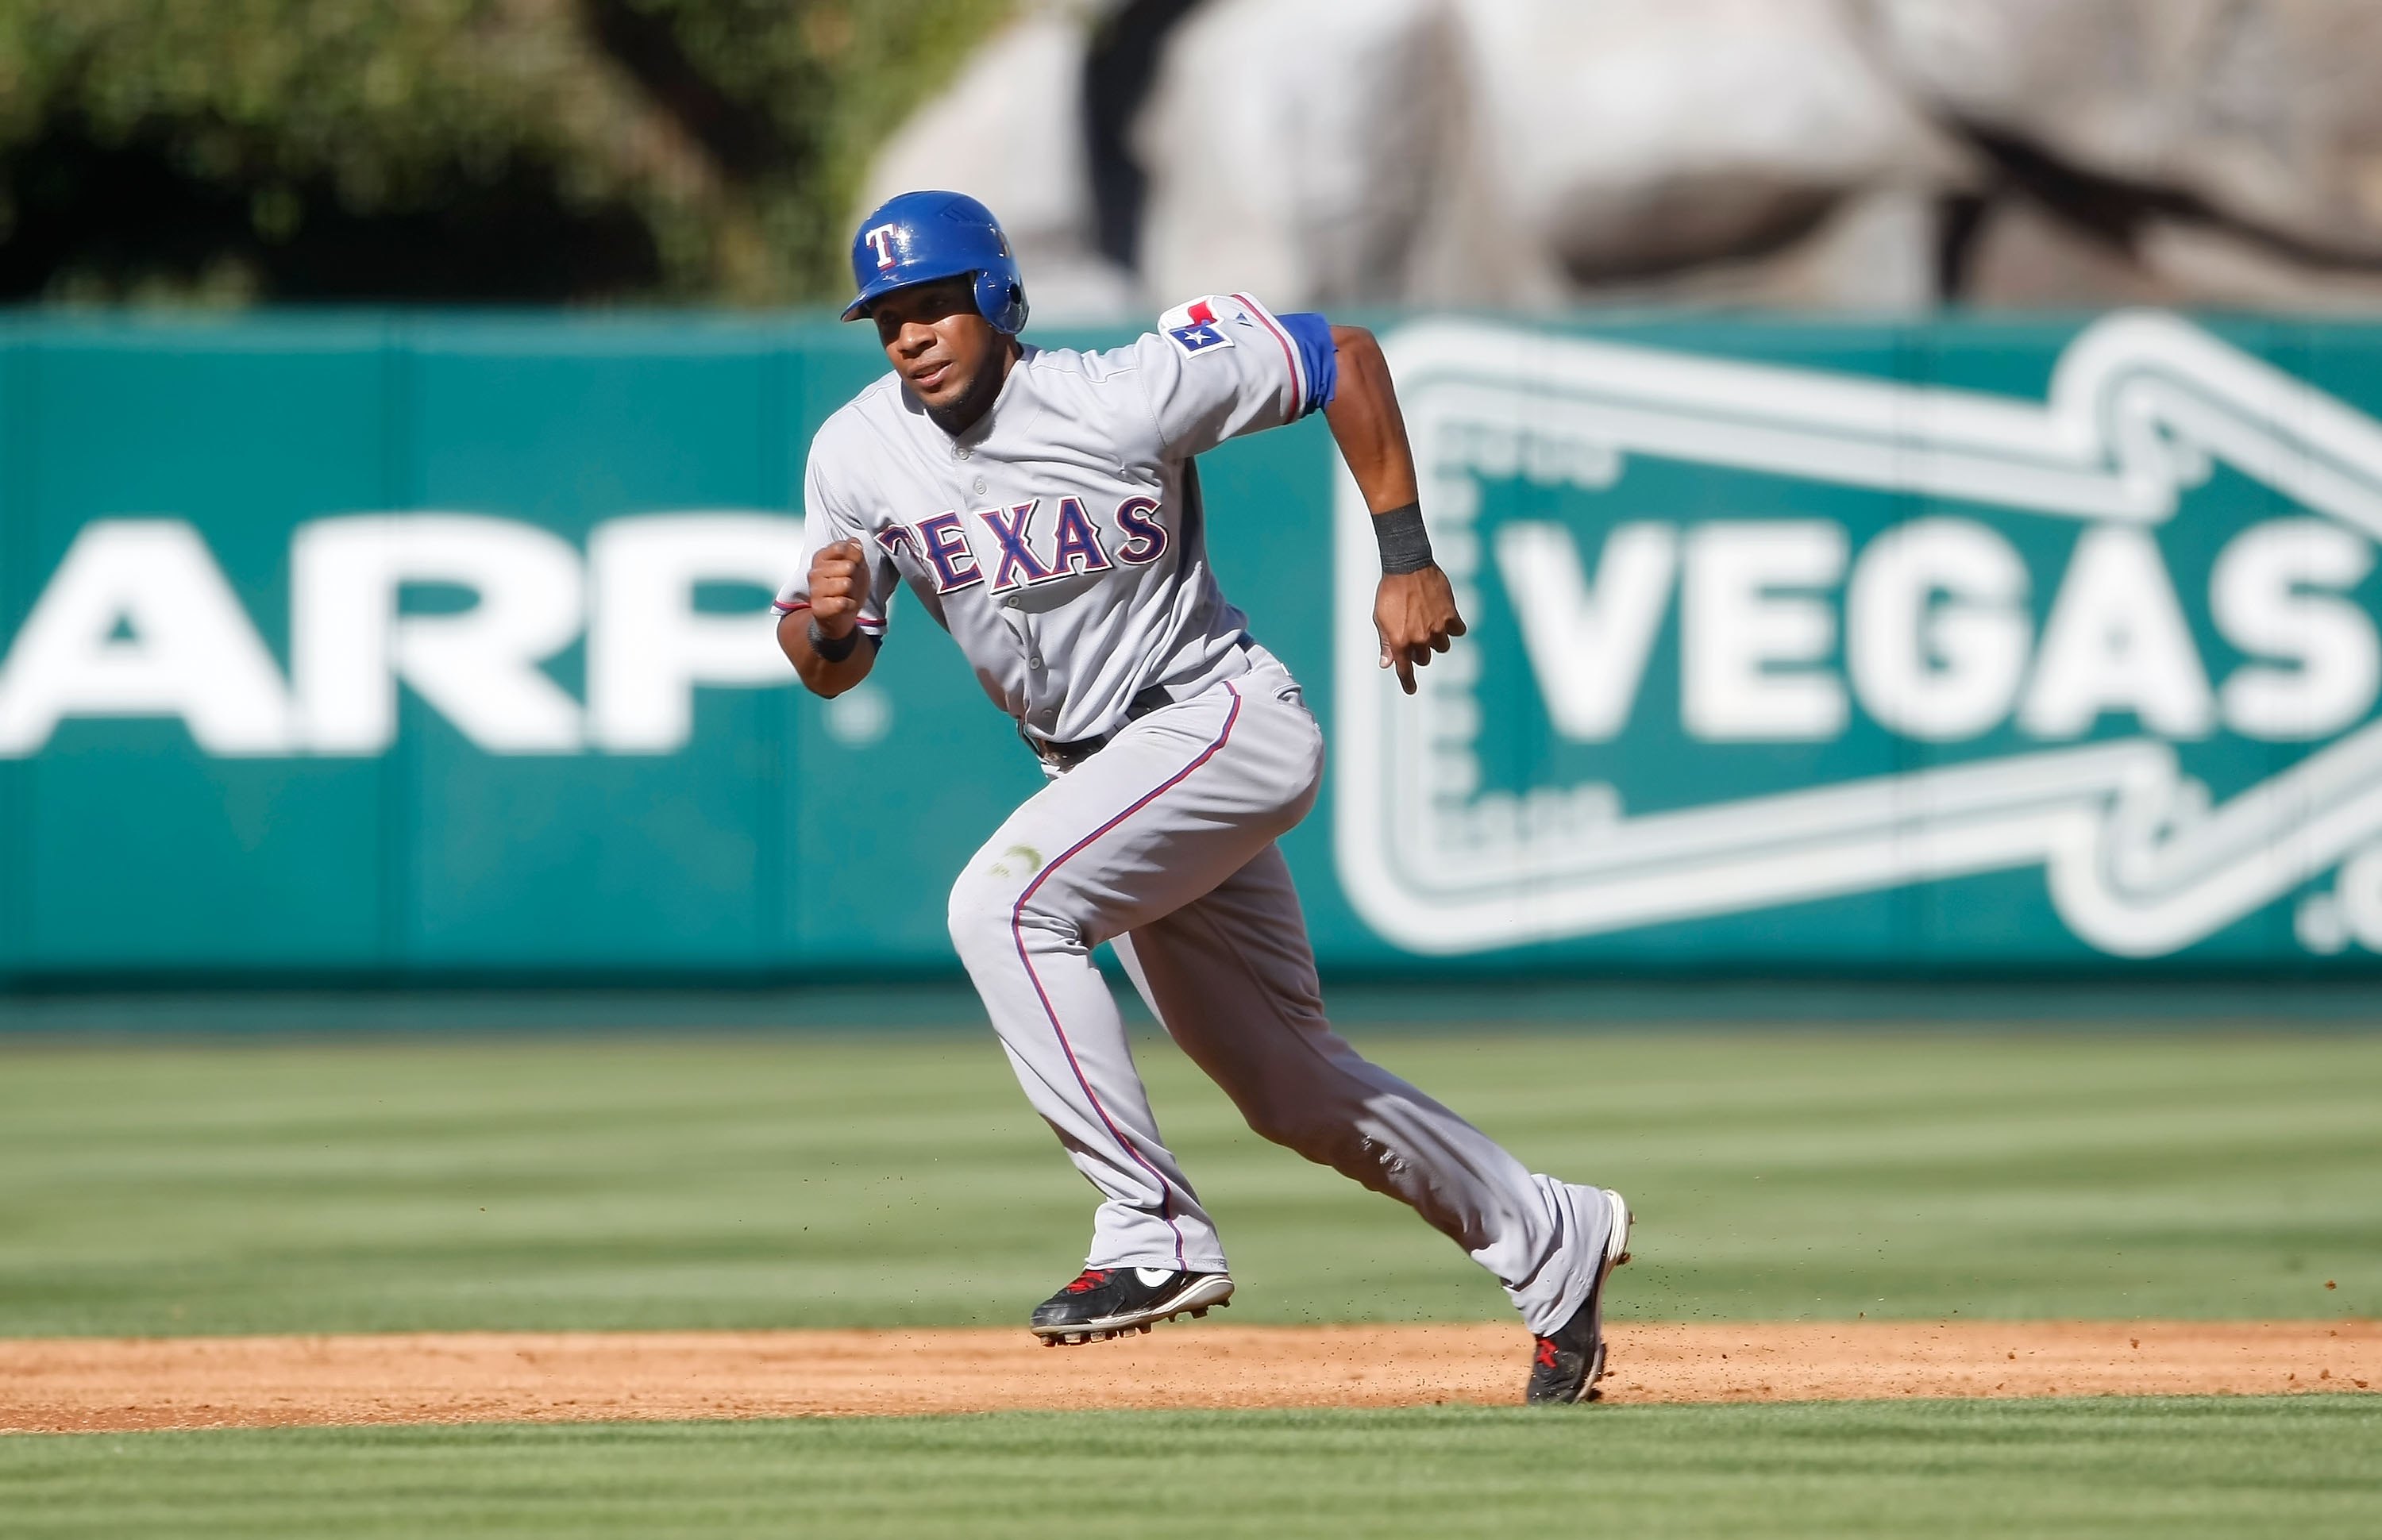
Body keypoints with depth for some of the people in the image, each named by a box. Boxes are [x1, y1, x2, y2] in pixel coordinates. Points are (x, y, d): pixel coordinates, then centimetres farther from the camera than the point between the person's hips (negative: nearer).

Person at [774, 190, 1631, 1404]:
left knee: (1002, 901, -29)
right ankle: (1549, 1241, 33)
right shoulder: (858, 455, -5)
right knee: (1291, 1096, 15)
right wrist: (823, 619, -23)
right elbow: (829, 669, 1)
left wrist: (1407, 561, -12)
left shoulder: (1129, 395, -20)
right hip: (1096, 775, 7)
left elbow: (1343, 356, -10)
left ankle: (1153, 1233, -27)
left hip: (1224, 722, -7)